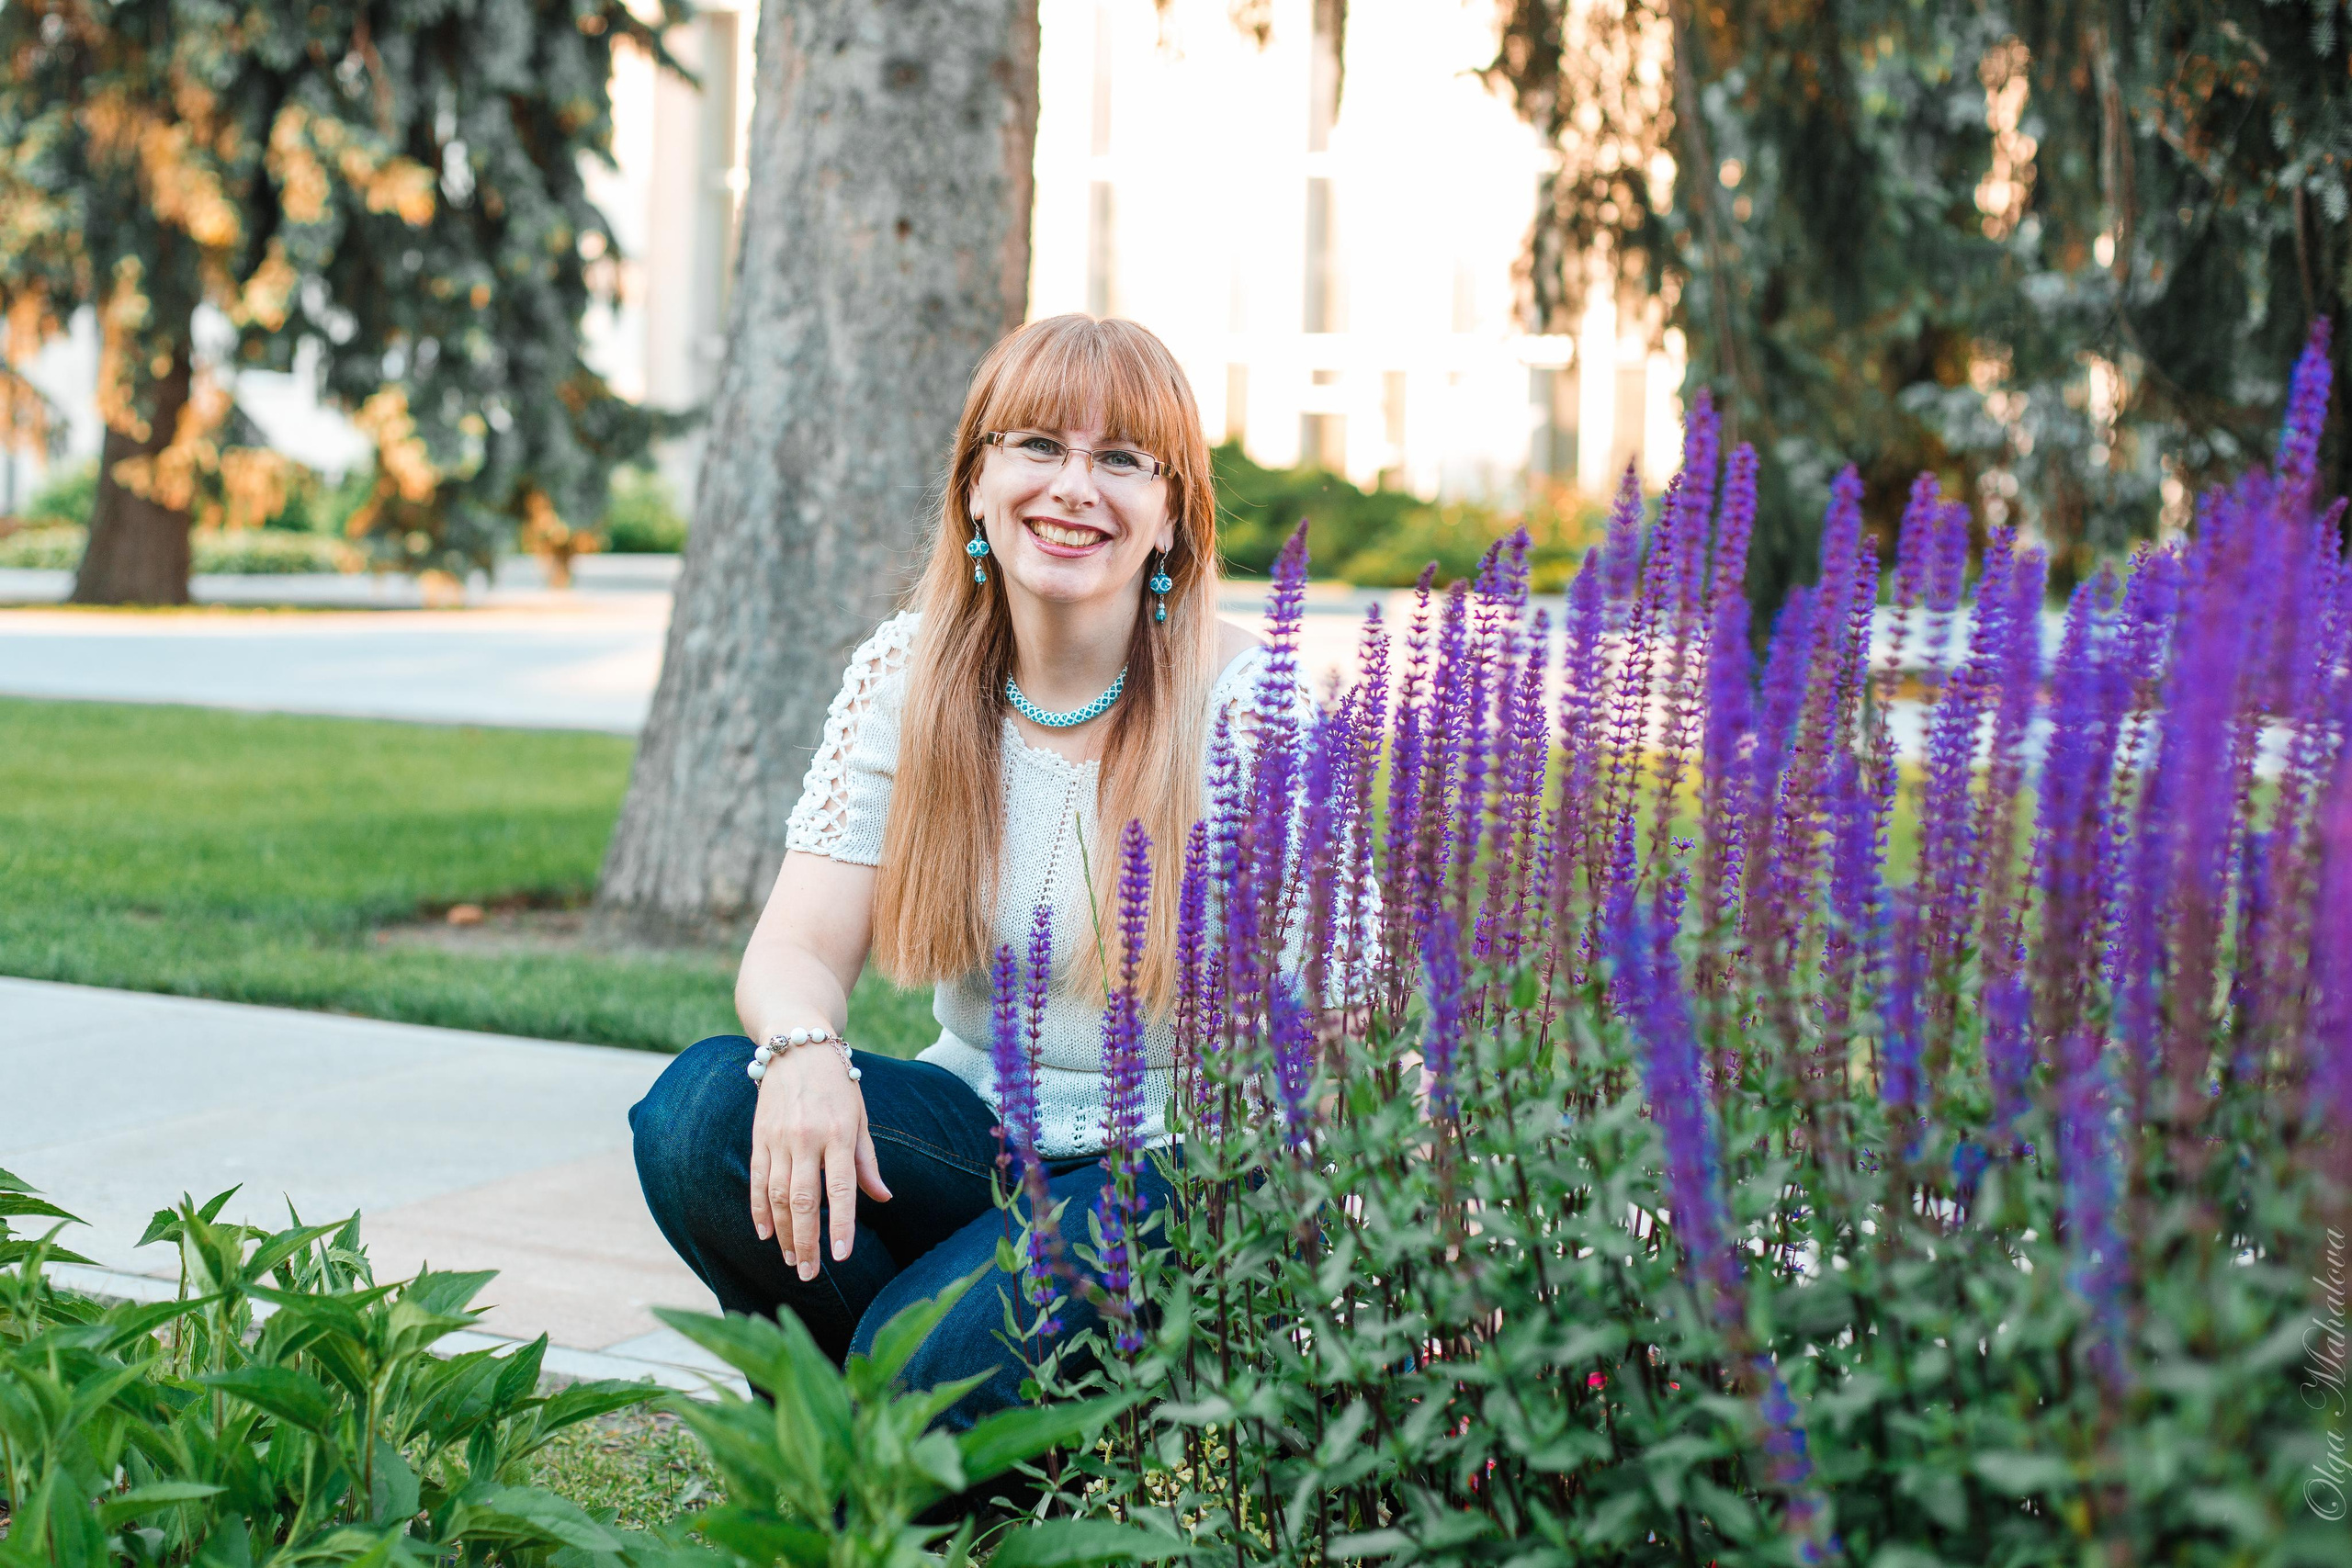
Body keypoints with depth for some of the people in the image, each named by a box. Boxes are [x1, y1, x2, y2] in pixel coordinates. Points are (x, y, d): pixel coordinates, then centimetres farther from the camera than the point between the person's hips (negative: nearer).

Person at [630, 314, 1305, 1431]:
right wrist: (804, 1049, -32)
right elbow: (800, 944, -8)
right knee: (700, 1115, -21)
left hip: (1174, 1163, -4)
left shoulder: (1244, 709, -12)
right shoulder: (904, 678, -1)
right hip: (982, 1123, 5)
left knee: (934, 1360, -29)